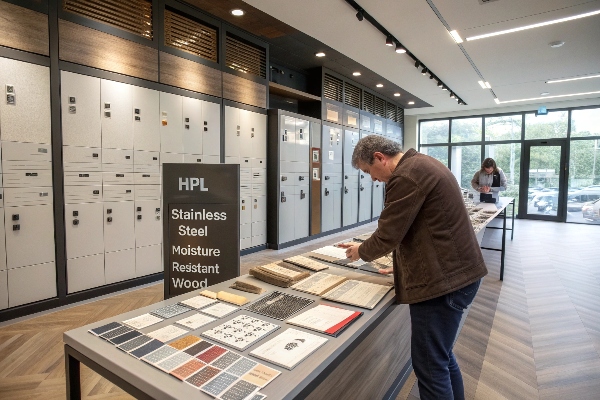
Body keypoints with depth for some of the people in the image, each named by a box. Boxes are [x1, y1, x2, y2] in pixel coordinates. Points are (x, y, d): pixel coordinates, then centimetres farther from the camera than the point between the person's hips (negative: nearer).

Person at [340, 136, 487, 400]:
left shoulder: (405, 177, -19)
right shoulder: (422, 164, 13)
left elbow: (387, 235, -17)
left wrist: (361, 252, 3)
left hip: (442, 280, -11)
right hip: (456, 272, 11)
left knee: (429, 366, 2)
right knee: (441, 356, 23)